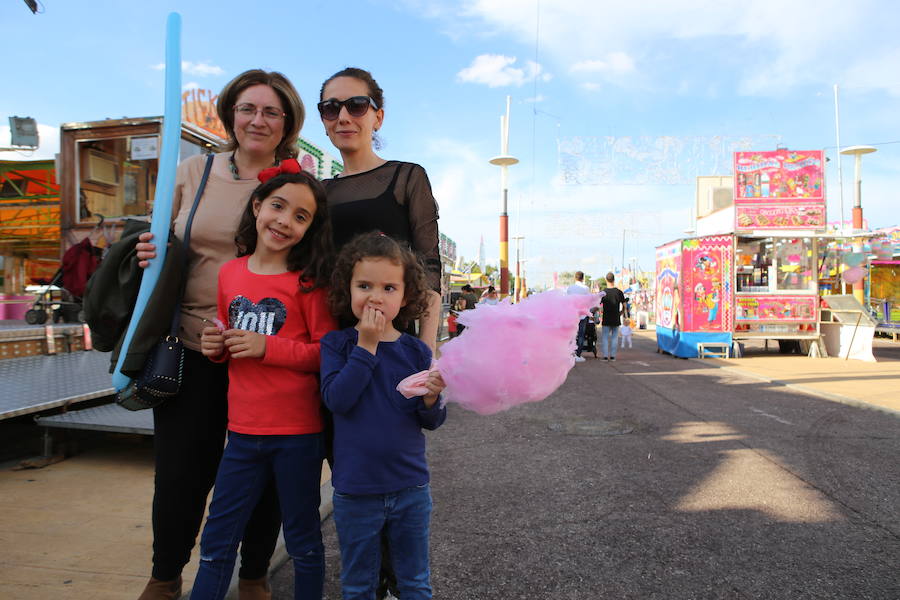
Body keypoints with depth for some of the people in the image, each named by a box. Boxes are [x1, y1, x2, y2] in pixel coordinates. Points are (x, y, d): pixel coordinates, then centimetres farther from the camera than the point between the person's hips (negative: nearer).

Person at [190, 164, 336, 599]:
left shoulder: (309, 281, -9)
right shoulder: (229, 273, 6)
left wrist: (267, 346, -20)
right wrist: (215, 347, -2)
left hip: (297, 434, -4)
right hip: (243, 432, 4)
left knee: (303, 542, 14)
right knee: (216, 543, 15)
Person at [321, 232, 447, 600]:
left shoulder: (416, 351, -4)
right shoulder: (336, 344, -7)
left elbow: (431, 423, 0)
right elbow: (336, 399, -23)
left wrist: (431, 399, -22)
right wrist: (366, 345, -23)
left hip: (410, 489, 1)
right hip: (354, 492, -1)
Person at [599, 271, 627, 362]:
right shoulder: (619, 292, -2)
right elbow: (624, 306, 3)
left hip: (606, 320, -2)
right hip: (616, 320, 2)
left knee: (604, 338, 3)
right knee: (614, 337, 10)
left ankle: (605, 356, -3)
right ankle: (612, 356, 10)